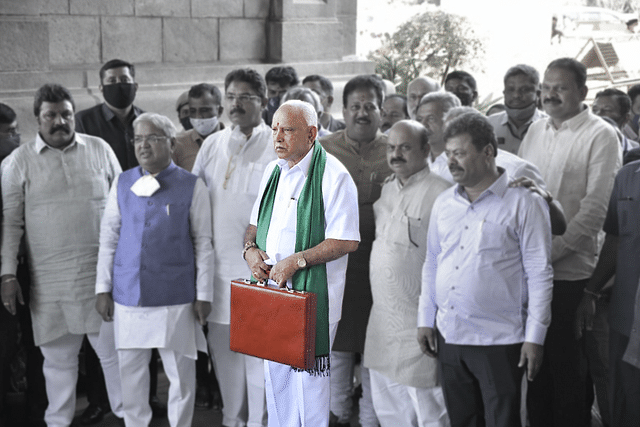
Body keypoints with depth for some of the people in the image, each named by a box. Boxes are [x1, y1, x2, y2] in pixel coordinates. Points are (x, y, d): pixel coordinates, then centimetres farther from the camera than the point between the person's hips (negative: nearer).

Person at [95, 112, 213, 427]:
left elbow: (203, 244, -1)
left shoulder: (192, 186, -3)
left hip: (175, 297, -3)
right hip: (127, 295, 3)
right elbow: (108, 238, 9)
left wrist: (204, 295, -2)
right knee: (130, 370, 12)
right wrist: (103, 289, 6)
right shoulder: (122, 184, 6)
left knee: (180, 372, 6)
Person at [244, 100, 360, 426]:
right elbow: (256, 223, 21)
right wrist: (250, 249, 0)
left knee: (307, 373, -1)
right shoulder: (273, 171, 11)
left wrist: (296, 260, -19)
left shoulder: (333, 175, -13)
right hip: (271, 287, 7)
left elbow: (347, 241, -16)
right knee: (274, 370, 14)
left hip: (312, 294, -7)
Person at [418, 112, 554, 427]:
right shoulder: (443, 204, 10)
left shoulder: (523, 204, -6)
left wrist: (534, 337, -10)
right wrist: (426, 319, 12)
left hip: (498, 341, -5)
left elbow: (540, 274, -7)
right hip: (449, 337, 5)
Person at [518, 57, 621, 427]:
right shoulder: (536, 131, 12)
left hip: (569, 271, -5)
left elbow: (596, 207, -13)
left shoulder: (601, 136, -7)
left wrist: (551, 250, -17)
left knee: (566, 365, 4)